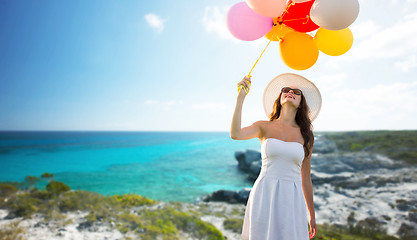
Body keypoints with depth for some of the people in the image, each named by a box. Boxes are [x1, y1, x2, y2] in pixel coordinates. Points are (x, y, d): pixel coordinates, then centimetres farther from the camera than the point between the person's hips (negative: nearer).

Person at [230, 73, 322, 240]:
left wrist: (312, 215, 16)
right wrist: (241, 97, -18)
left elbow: (305, 178, 12)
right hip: (264, 195, -1)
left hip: (291, 199, 2)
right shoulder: (264, 127, 2)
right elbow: (235, 134, -19)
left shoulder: (306, 135, 7)